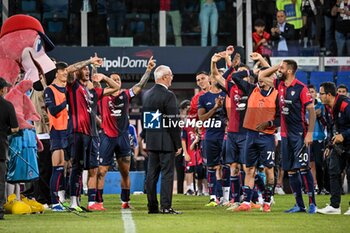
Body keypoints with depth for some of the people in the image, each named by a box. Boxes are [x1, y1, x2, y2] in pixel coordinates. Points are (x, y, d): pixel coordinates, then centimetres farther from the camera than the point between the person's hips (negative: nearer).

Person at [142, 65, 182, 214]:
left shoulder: (147, 95, 9)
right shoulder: (168, 96, -15)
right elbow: (173, 122, -16)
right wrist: (178, 144, -10)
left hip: (151, 140, 7)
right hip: (166, 141, -7)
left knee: (152, 174, 9)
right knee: (167, 174, -4)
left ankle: (152, 206, 12)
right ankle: (166, 207, -6)